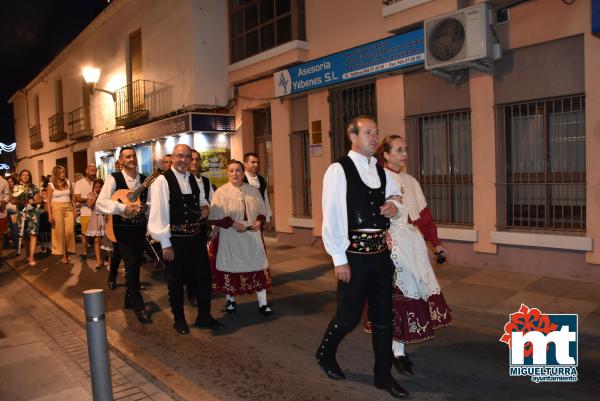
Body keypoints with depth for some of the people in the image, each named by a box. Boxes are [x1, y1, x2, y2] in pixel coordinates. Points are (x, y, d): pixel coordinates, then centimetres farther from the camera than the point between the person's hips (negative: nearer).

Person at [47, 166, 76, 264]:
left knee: (70, 231, -4)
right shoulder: (51, 185, -1)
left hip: (69, 209, 3)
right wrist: (50, 215, -10)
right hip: (57, 209, -2)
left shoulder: (68, 183, 8)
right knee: (59, 232, 2)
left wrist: (74, 210, 6)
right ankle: (62, 254, 10)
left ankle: (67, 252, 15)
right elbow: (48, 201, -3)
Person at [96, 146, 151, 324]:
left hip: (140, 228, 5)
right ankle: (138, 306, 2)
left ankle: (130, 300, 32)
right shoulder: (114, 179, -8)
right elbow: (100, 203, -18)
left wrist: (144, 208, -9)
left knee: (135, 265, 14)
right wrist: (124, 208, -27)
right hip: (123, 229, -5)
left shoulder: (144, 180, 6)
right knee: (131, 264, -9)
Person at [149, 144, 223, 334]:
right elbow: (158, 213, -14)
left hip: (196, 236, 6)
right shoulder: (162, 181, -12)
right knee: (176, 281, 10)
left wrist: (205, 206, 0)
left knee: (204, 277, 10)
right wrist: (165, 244, -16)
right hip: (175, 239, -6)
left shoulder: (194, 180, 8)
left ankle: (204, 317, 27)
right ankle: (179, 320, 29)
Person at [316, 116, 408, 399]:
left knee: (383, 316, 12)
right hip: (354, 253, -6)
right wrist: (339, 259, -15)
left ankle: (383, 375, 29)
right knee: (349, 315, 5)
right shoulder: (339, 170, -10)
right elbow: (331, 216, -13)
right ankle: (325, 353, 35)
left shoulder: (380, 170, 11)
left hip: (380, 251, 7)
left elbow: (395, 194, 29)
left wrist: (394, 204, 4)